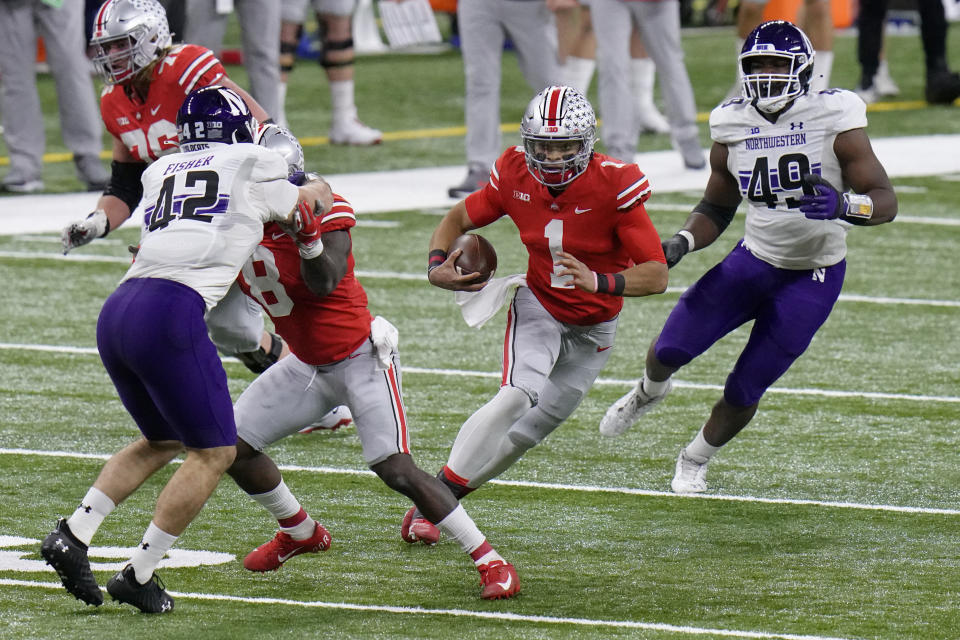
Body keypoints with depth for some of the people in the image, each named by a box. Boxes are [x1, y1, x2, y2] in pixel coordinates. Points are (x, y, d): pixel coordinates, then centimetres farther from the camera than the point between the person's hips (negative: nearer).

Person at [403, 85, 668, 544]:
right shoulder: (515, 177, -17)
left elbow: (656, 276, -27)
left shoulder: (614, 187, -27)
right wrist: (437, 268, -17)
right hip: (538, 305, 0)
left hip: (592, 327, 0)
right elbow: (458, 219, 3)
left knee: (534, 428, 4)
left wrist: (597, 282, -44)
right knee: (517, 397, -24)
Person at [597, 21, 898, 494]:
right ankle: (649, 392, 32)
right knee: (672, 347, -7)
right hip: (754, 260, 3)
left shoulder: (834, 120, -16)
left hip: (812, 279, -3)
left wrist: (842, 205, -38)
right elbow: (716, 210, 10)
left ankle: (696, 460, 28)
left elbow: (886, 201, -16)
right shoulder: (733, 128, -4)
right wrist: (681, 244, -10)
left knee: (745, 391, -2)